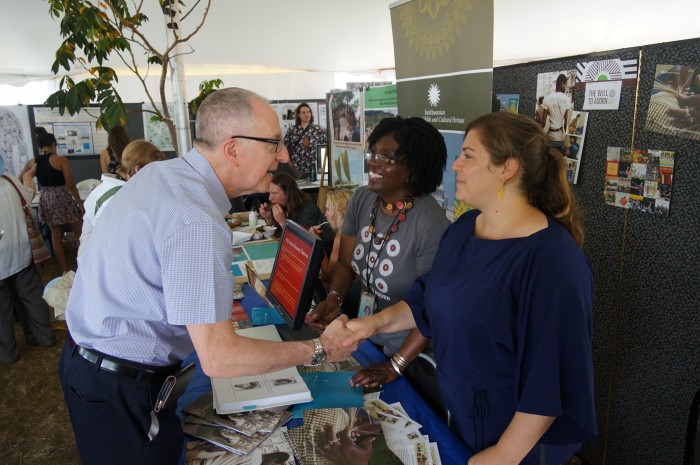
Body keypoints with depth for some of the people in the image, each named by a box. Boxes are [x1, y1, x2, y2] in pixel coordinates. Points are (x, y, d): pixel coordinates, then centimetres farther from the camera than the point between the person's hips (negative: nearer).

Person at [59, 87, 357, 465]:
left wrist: (213, 307, 12)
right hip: (119, 391, -8)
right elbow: (218, 358, -30)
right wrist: (320, 350, -19)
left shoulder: (160, 172, -1)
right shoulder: (198, 223, -30)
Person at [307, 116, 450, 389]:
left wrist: (395, 367, -22)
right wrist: (334, 299, -17)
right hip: (364, 340, 6)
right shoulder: (361, 199, -6)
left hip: (409, 353, -6)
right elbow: (346, 263, 2)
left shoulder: (431, 226, -27)